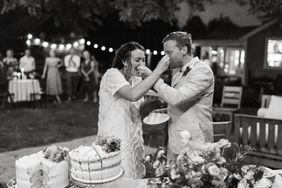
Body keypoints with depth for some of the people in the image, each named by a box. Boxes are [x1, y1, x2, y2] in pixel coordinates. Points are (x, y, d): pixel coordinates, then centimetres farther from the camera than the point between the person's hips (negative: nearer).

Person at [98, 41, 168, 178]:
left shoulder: (136, 79, 8)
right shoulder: (112, 74, -16)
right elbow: (133, 95, -35)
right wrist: (158, 71, -31)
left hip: (134, 138, 8)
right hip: (115, 140, -7)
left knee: (136, 178, 15)